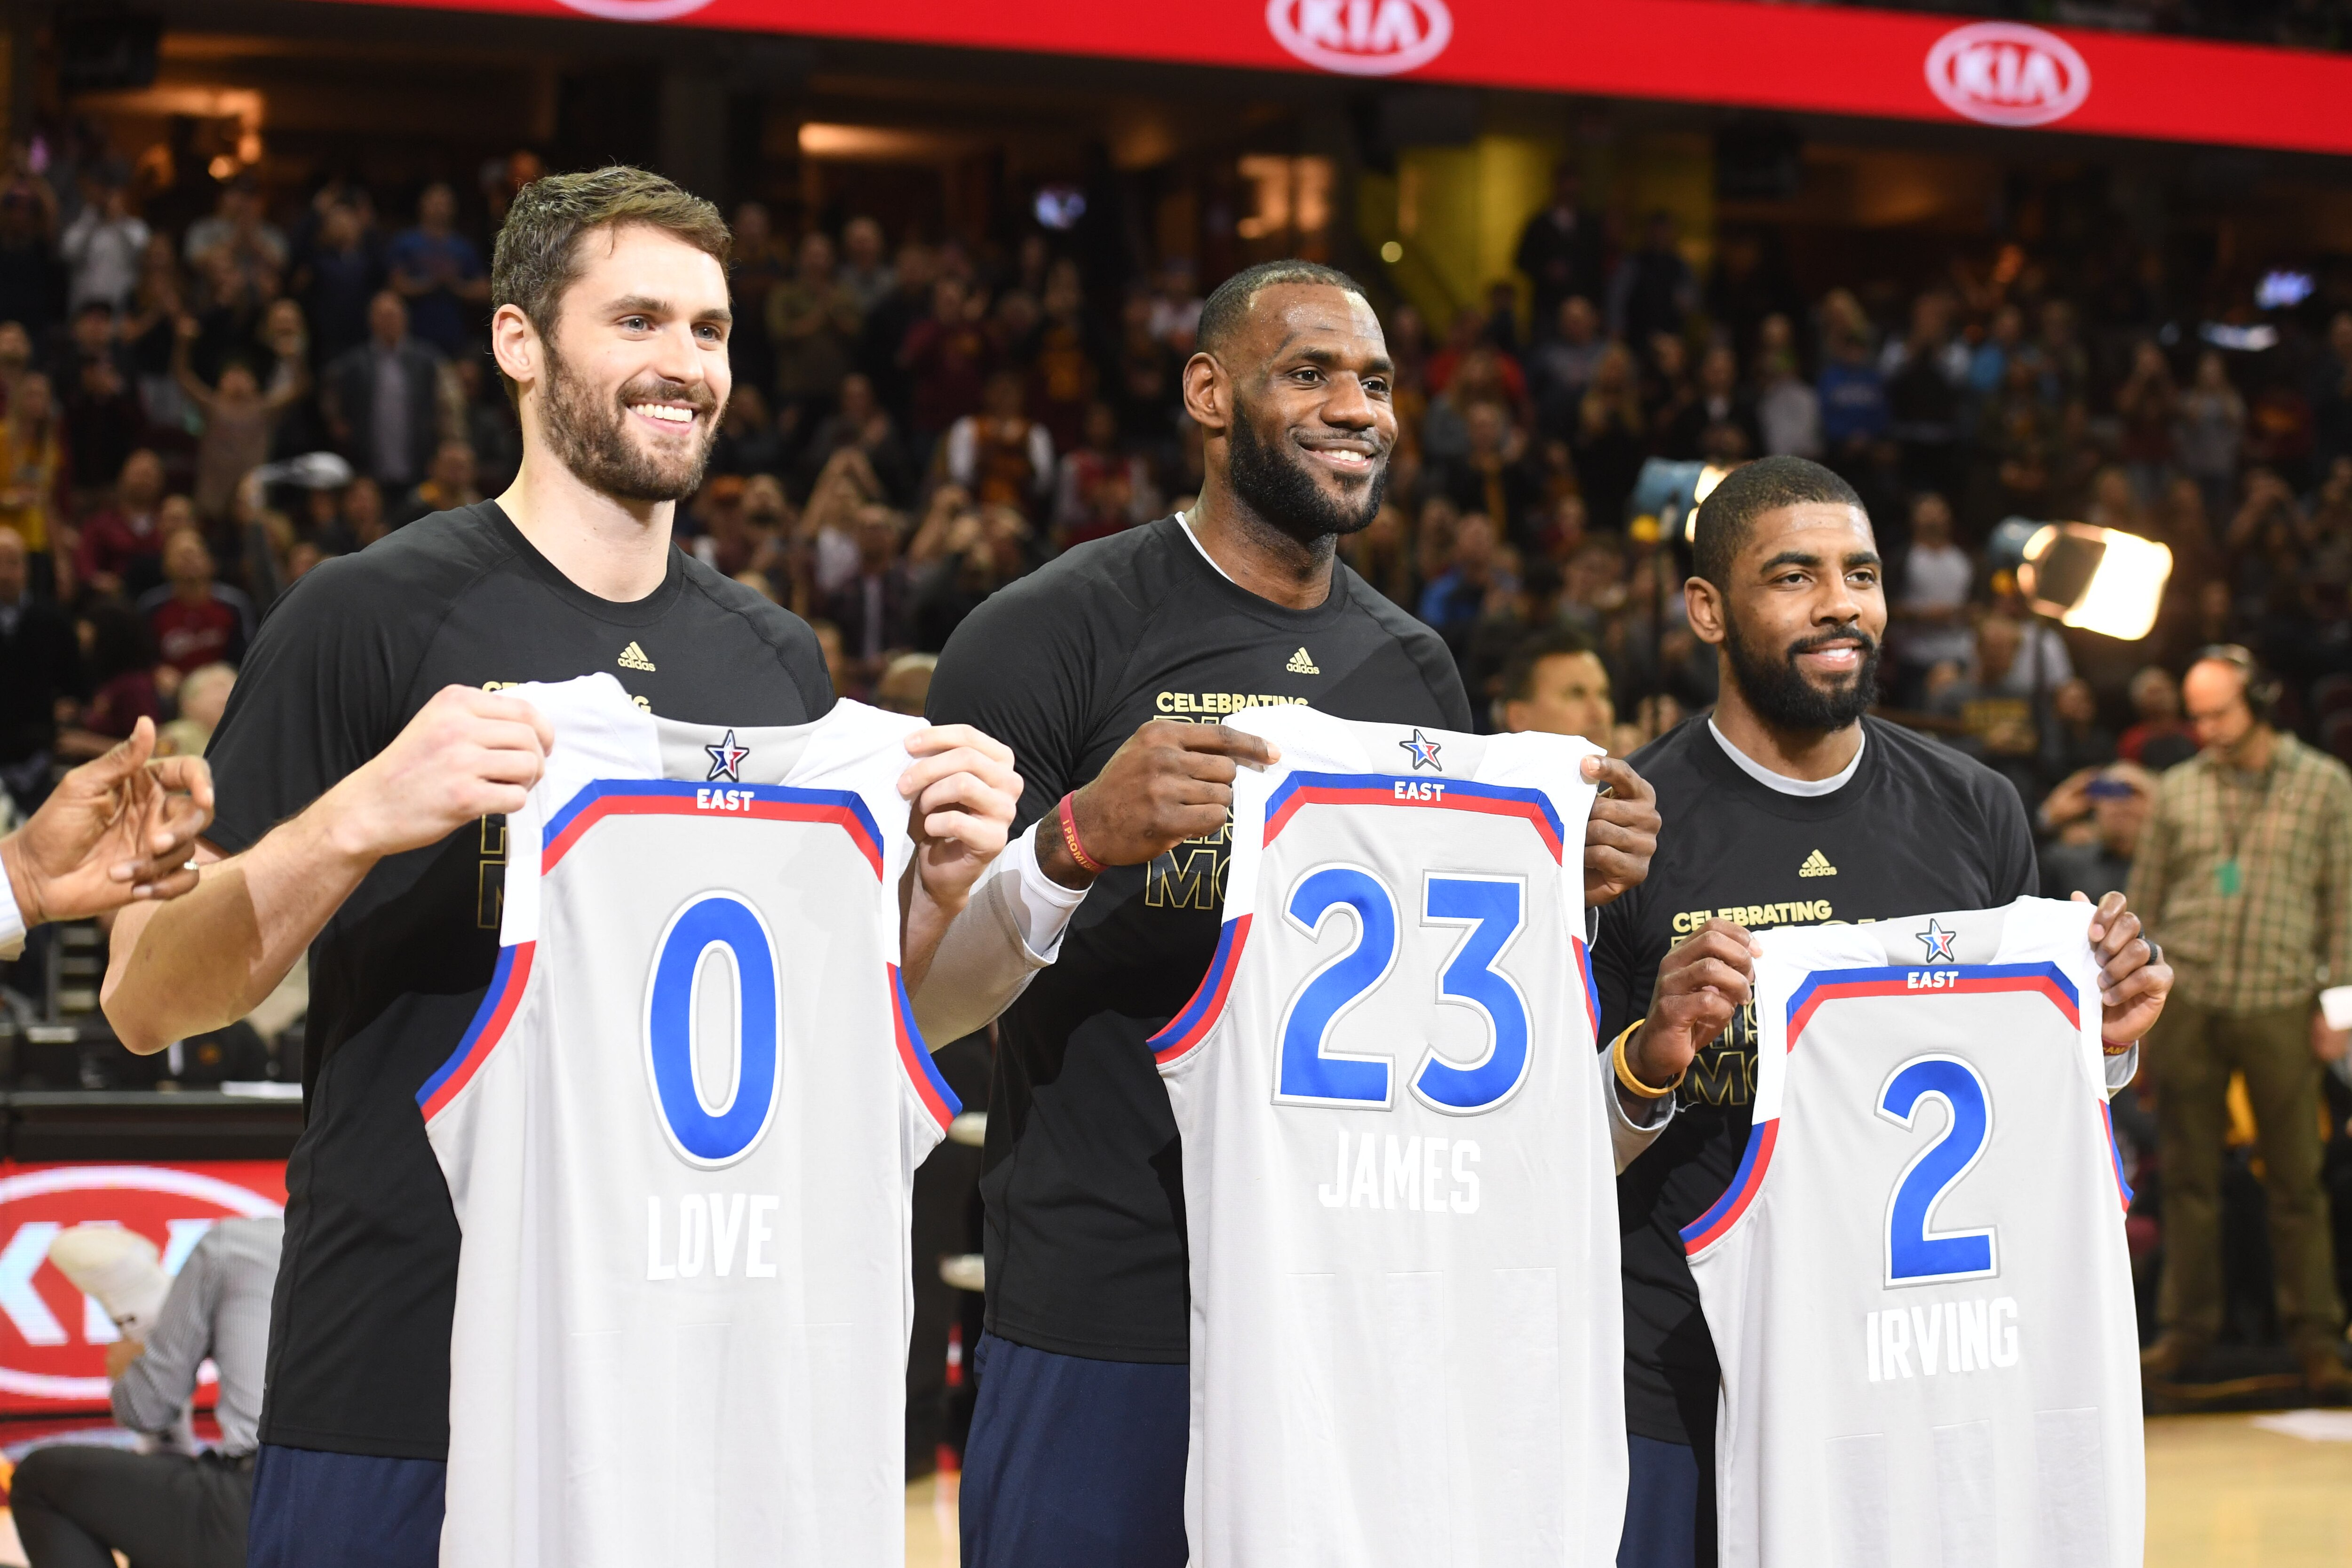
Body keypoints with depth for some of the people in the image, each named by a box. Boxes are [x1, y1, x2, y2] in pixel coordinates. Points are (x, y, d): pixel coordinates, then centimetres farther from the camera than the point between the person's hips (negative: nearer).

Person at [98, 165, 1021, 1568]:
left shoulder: (777, 658, 10)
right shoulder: (371, 614, -6)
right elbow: (147, 1001, -9)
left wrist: (941, 883, -2)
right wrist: (361, 820, -24)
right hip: (406, 1393, -4)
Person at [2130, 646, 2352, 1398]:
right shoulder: (2177, 790, 11)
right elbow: (2145, 897, 14)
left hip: (2278, 1003, -2)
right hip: (2186, 1002, 2)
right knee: (2190, 1174, 5)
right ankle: (2186, 1327, 14)